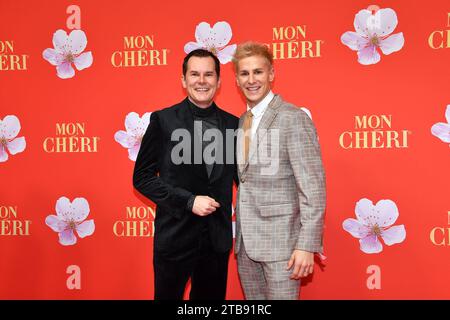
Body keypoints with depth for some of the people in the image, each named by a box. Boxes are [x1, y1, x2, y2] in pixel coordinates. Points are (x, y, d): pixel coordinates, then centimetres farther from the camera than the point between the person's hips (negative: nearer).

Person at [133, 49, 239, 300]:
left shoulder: (233, 124, 4)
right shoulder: (163, 120, -6)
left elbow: (242, 176, 11)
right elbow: (142, 177, -6)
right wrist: (189, 201, -15)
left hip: (218, 238, 3)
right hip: (175, 237, -3)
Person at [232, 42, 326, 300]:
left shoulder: (293, 118, -12)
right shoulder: (241, 122, 11)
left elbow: (313, 187, -15)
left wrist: (307, 245, -19)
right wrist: (239, 236, 9)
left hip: (279, 240, -7)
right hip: (245, 241, 7)